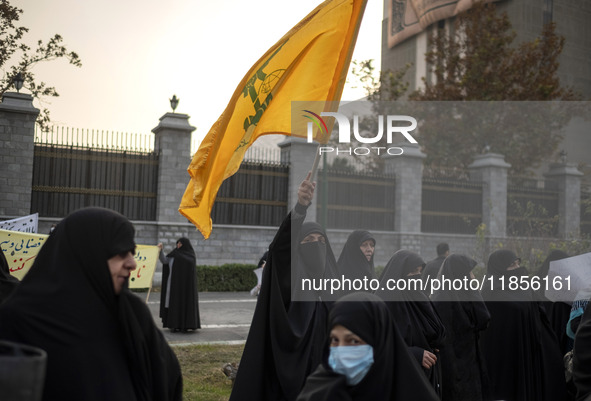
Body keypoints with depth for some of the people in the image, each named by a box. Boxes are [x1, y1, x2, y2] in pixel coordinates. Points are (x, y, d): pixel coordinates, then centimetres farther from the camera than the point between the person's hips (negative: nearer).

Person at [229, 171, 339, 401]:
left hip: (323, 369, 5)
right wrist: (301, 206, -44)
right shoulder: (287, 272, -7)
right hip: (289, 369, -5)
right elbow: (280, 245, -29)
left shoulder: (331, 280, 11)